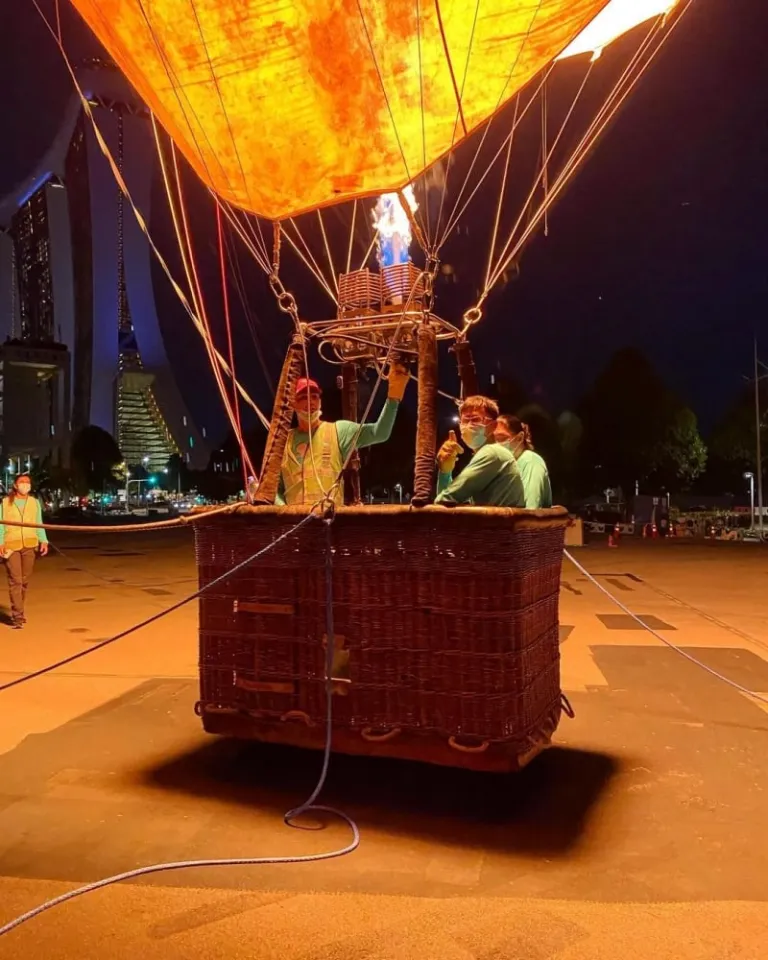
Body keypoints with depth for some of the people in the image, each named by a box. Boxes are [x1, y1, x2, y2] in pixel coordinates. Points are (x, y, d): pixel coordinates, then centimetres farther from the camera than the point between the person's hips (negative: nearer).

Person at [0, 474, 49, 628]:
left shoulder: (34, 502, 11)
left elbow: (39, 524, 11)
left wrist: (43, 541, 1)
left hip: (30, 545, 3)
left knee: (24, 580, 8)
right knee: (15, 581, -8)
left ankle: (18, 612, 24)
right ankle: (17, 616, -6)